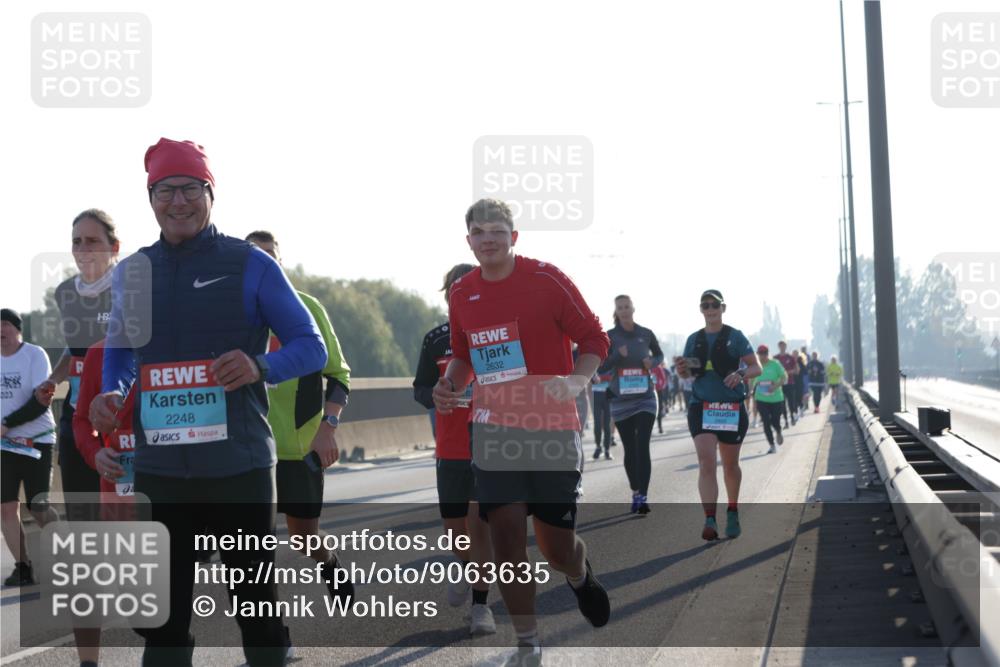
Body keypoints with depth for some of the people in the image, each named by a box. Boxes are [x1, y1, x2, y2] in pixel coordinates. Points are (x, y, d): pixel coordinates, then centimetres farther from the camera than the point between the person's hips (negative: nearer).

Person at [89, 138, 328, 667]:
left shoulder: (250, 265, -2)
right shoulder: (131, 274, 9)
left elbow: (312, 347, -1)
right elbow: (119, 353, 20)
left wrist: (260, 367, -21)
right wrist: (110, 394, -3)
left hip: (238, 465, -3)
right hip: (158, 469, 3)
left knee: (256, 604, 8)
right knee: (161, 615, 9)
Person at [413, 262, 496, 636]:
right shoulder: (436, 340, 3)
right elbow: (420, 391, 7)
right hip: (450, 449, 3)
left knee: (479, 524, -9)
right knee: (455, 527, 10)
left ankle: (481, 604, 2)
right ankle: (467, 569, 42)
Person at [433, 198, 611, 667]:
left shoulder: (547, 280, -7)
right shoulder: (462, 293, 7)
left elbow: (594, 339, -2)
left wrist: (577, 381, -19)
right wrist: (450, 385, 3)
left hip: (552, 430, -3)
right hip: (493, 431, 3)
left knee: (557, 545, 1)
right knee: (505, 532, -5)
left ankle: (579, 577, 39)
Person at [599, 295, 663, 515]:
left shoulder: (646, 334, 1)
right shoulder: (610, 336, -1)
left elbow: (659, 355, 17)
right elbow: (601, 367, -3)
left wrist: (653, 362, -5)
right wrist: (617, 356, -21)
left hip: (645, 399, -1)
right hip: (621, 400, 1)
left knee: (642, 447, -12)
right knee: (630, 449, 9)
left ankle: (643, 497, -15)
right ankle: (635, 492, 23)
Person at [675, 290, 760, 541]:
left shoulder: (735, 337, -1)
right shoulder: (694, 339, 8)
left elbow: (756, 368, -3)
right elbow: (687, 374, 15)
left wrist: (740, 373, -24)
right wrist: (681, 368, -8)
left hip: (731, 407, -1)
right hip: (701, 407, 1)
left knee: (730, 465, 12)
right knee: (706, 461, -15)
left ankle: (733, 511, 35)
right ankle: (710, 520, -22)